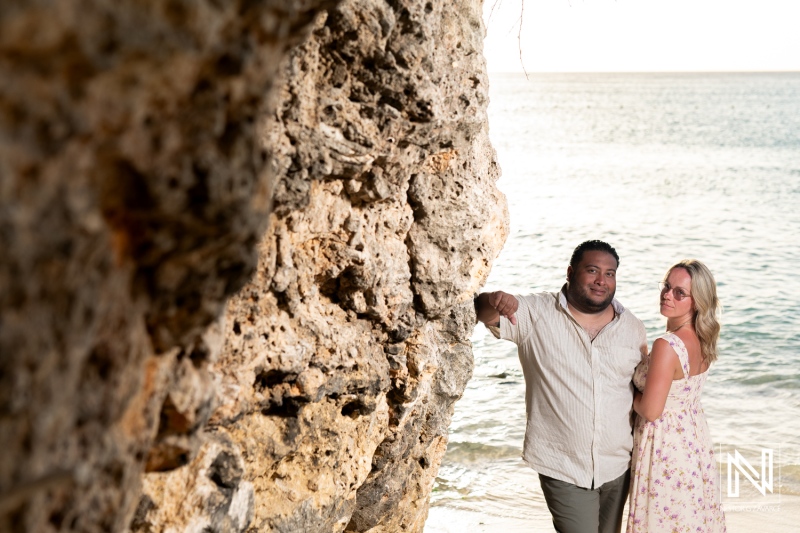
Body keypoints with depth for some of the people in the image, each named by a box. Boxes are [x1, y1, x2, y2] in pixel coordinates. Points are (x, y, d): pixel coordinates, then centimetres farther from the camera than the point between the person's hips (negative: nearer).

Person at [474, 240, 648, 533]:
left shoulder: (632, 327, 4)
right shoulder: (535, 314, -6)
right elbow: (485, 314, -16)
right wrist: (494, 301, -40)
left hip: (618, 466, 4)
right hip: (562, 466, -4)